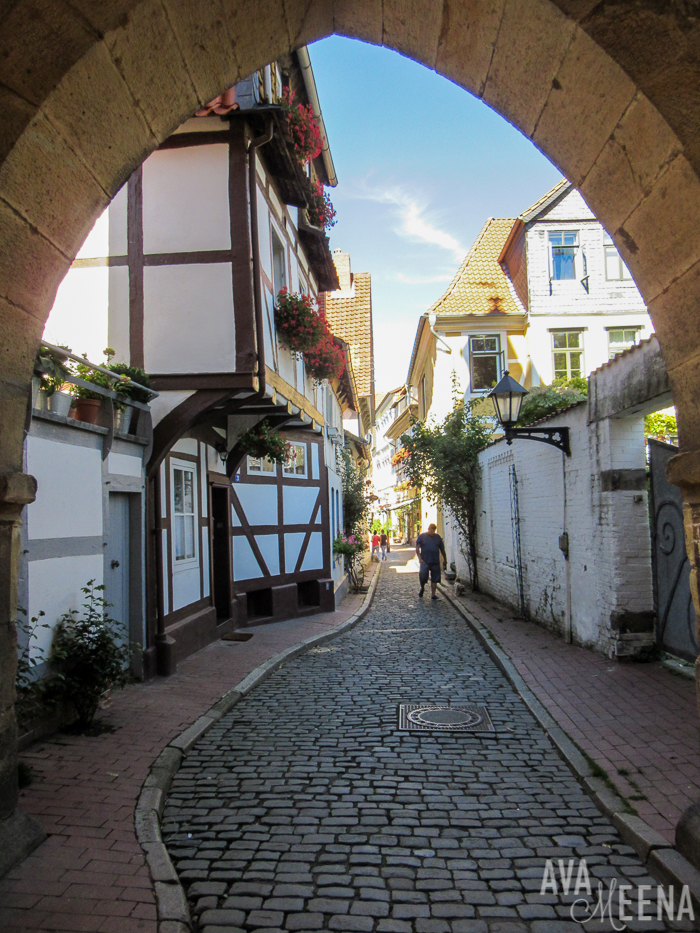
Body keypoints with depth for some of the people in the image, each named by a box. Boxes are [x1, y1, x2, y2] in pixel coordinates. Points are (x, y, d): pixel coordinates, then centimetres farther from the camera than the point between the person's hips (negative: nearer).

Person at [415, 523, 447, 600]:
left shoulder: (438, 537, 9)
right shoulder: (422, 537, 2)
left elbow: (442, 549, 14)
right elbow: (417, 548, 0)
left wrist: (445, 560, 16)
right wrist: (420, 558, -10)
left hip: (435, 562, 2)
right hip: (425, 561, -2)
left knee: (434, 579, 4)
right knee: (423, 576, -5)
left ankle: (434, 595, 11)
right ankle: (422, 588, 24)